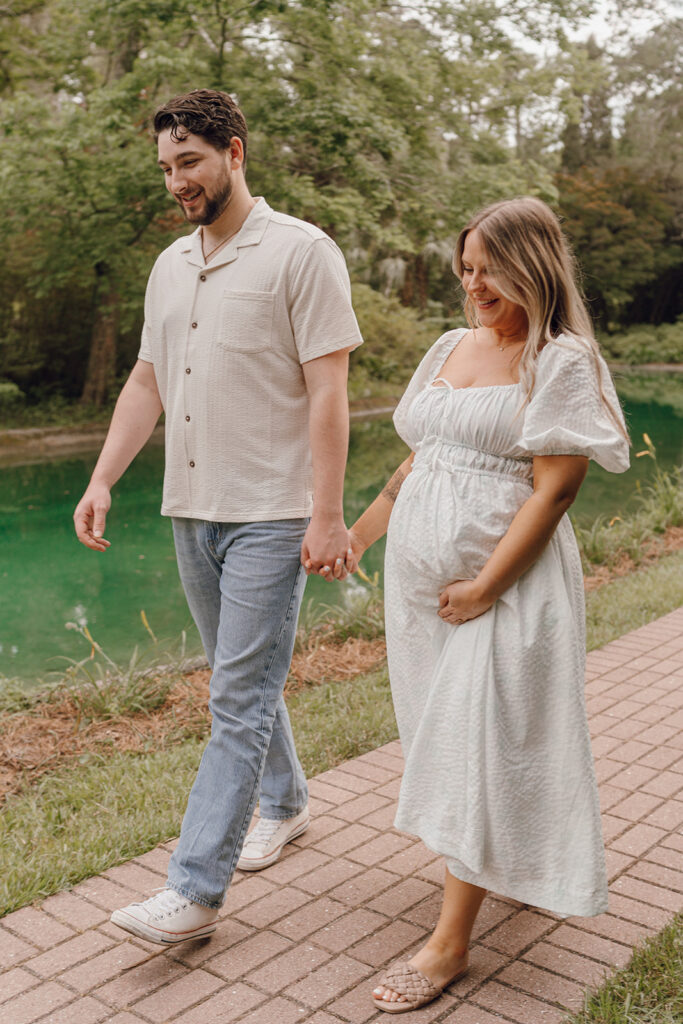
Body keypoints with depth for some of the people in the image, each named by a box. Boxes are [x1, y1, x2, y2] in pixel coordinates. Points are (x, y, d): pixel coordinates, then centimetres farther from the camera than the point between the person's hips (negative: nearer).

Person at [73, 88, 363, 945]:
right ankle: (284, 803, 39)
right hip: (190, 510, 7)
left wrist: (327, 515, -17)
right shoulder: (170, 266, 14)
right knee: (241, 678, 18)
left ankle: (194, 890, 0)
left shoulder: (300, 251, -8)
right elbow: (147, 380, 17)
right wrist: (102, 478, 7)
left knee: (239, 698, -5)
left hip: (269, 515, -7)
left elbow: (328, 391, -13)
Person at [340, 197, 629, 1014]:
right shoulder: (450, 348, 11)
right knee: (441, 727, 16)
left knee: (481, 741, -3)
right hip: (420, 571, 7)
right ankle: (507, 857, 40)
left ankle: (451, 940, 7)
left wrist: (484, 586, -19)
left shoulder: (562, 361, -10)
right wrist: (362, 531, 15)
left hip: (505, 580, -7)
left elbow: (554, 488, -16)